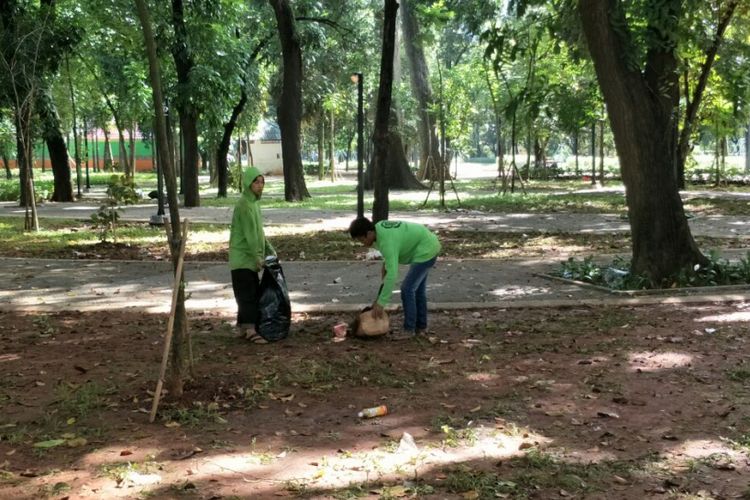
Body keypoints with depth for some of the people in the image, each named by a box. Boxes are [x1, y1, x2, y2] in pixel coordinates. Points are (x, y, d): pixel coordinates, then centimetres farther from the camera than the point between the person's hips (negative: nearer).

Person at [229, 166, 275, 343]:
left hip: (250, 258, 9)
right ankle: (250, 330, -4)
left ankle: (243, 327, 19)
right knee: (248, 294, -7)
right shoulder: (244, 204, -16)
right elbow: (249, 233, -20)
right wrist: (257, 257, -20)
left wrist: (269, 249, 16)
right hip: (243, 257, -9)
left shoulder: (254, 202, 13)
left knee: (253, 293, 12)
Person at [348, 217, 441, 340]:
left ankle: (409, 329, -1)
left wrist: (380, 303, -34)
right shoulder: (379, 226, -4)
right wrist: (386, 263, 1)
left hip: (425, 251, -10)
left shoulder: (387, 242, -31)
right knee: (418, 288, 16)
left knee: (407, 289, -9)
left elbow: (392, 274, -35)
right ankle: (421, 326, 24)